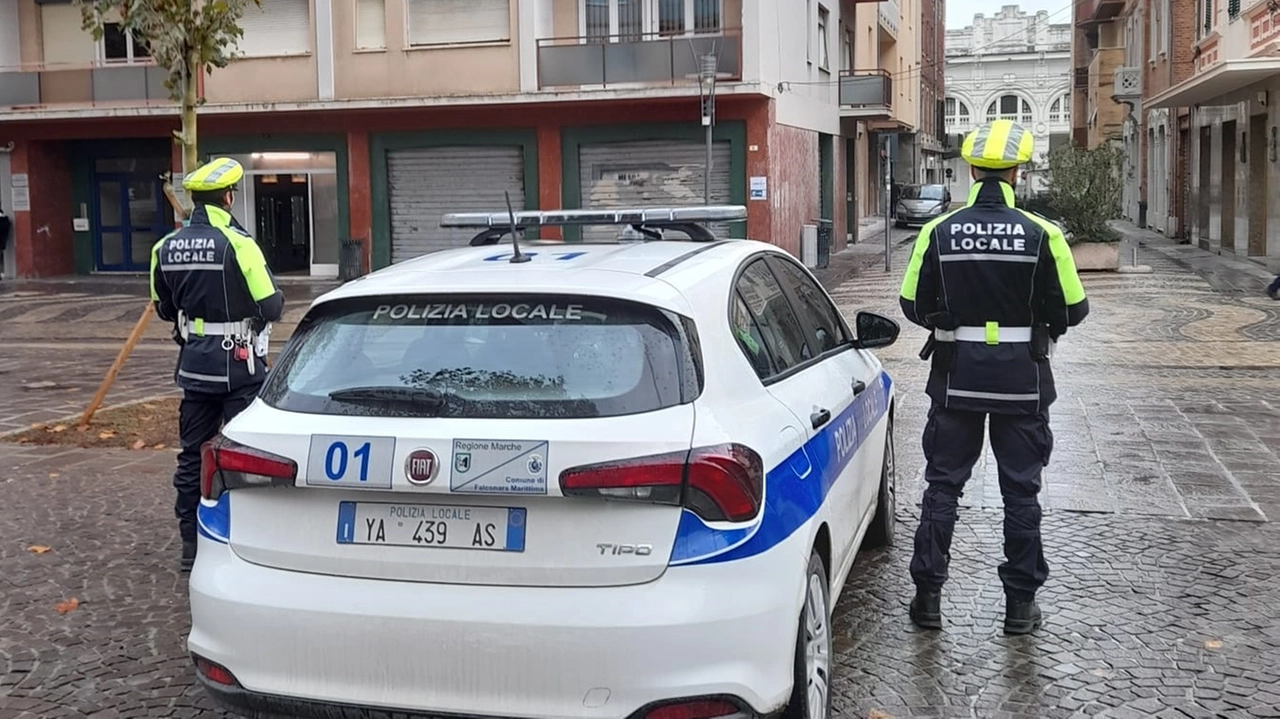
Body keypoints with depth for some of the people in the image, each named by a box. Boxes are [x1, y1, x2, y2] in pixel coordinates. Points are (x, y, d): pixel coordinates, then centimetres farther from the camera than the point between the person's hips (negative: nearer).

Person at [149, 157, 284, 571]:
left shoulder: (166, 248, 2)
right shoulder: (237, 244, -17)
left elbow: (165, 309, 13)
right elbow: (270, 307, -17)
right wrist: (277, 299, 5)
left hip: (194, 364, 6)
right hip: (239, 365, -6)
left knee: (192, 454, 13)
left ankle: (191, 545, 19)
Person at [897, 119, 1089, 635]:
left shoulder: (939, 232, -6)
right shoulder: (1041, 235, -9)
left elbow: (914, 304, 0)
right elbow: (1072, 310, -5)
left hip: (956, 377, 1)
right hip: (1021, 379, -1)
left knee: (943, 485, 11)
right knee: (1021, 490, 10)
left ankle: (928, 597, 14)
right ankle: (1021, 603, 17)